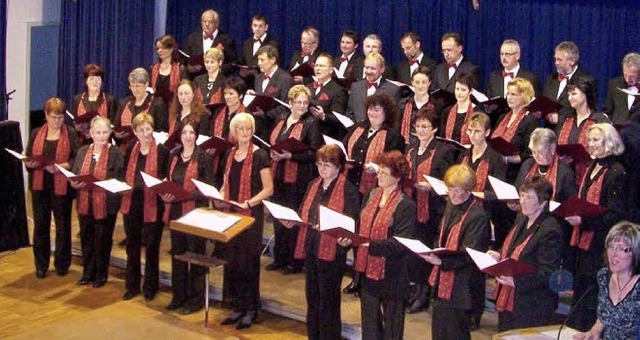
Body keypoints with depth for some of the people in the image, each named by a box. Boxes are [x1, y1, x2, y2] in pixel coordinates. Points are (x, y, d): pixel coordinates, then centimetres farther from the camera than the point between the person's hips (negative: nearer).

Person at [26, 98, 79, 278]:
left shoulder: (71, 134, 0)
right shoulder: (36, 134, 10)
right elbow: (27, 158, 11)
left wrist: (61, 166, -21)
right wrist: (30, 164, -11)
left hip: (61, 187, -2)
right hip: (39, 186, 3)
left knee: (63, 226, 7)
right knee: (40, 226, 6)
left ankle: (62, 264, 20)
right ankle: (41, 265, 17)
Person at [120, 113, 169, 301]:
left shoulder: (162, 151, -5)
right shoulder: (130, 151, 9)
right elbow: (125, 175, 18)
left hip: (153, 205, -4)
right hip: (132, 203, 4)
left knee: (151, 247, 6)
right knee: (132, 246, 12)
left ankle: (150, 287, 19)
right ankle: (132, 286, 23)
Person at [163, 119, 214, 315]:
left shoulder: (203, 157, -8)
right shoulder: (174, 155, 9)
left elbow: (208, 188, -11)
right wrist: (165, 194, -4)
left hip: (195, 212, -6)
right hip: (175, 211, 6)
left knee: (196, 255, 3)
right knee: (177, 254, 12)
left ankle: (196, 299, 12)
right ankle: (179, 296, 23)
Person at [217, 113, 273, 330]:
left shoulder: (259, 155, -6)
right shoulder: (230, 155, 11)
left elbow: (268, 189, -9)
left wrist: (248, 202, -20)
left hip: (251, 215, -5)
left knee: (248, 262, -2)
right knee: (231, 261, 6)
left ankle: (250, 309, 8)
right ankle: (237, 307, 17)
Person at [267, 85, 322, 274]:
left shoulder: (311, 124, -6)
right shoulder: (281, 121, 13)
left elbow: (314, 153, -13)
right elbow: (272, 144, 22)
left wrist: (289, 155, -20)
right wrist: (273, 154, 0)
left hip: (298, 180, -6)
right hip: (279, 177, 6)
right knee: (278, 218, 11)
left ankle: (295, 262, 10)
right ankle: (279, 258, 24)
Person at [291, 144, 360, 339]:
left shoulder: (349, 190, -8)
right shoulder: (313, 185, 13)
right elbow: (302, 213, 17)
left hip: (331, 252, -7)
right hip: (309, 248, 7)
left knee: (328, 299, 2)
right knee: (311, 296, 16)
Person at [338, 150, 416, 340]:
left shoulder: (406, 205, -15)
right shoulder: (371, 195, 6)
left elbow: (401, 244, -20)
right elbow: (361, 226, 14)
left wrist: (371, 245, -28)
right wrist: (349, 238, -6)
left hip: (391, 274, -6)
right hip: (368, 269, 6)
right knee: (369, 320, 19)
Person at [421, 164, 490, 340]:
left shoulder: (477, 216, -19)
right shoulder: (451, 206, 7)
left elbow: (470, 256, -21)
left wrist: (442, 261, -32)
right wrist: (432, 252, 3)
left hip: (460, 287, -8)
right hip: (442, 281, 8)